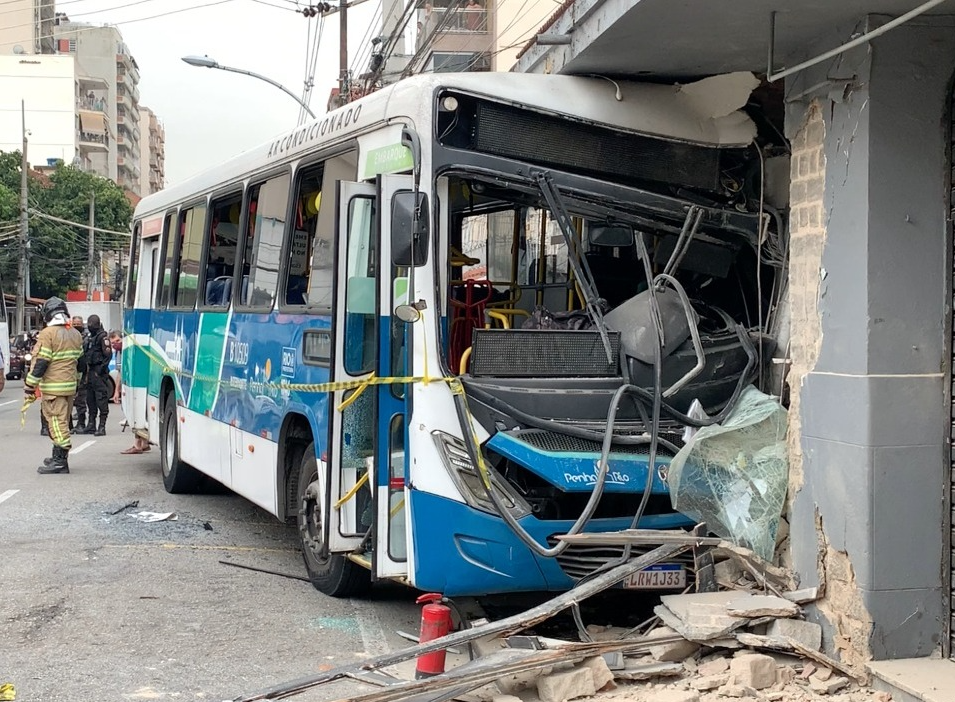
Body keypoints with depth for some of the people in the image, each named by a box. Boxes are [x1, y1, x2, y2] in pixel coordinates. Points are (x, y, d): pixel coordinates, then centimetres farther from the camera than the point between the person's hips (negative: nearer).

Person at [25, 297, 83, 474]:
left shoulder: (48, 333, -13)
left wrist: (30, 384, -8)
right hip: (70, 385, 8)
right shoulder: (75, 334, 11)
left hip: (53, 386, -8)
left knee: (57, 421, -8)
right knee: (63, 421, 16)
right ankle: (59, 456, 25)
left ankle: (60, 461, -11)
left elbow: (41, 361, -15)